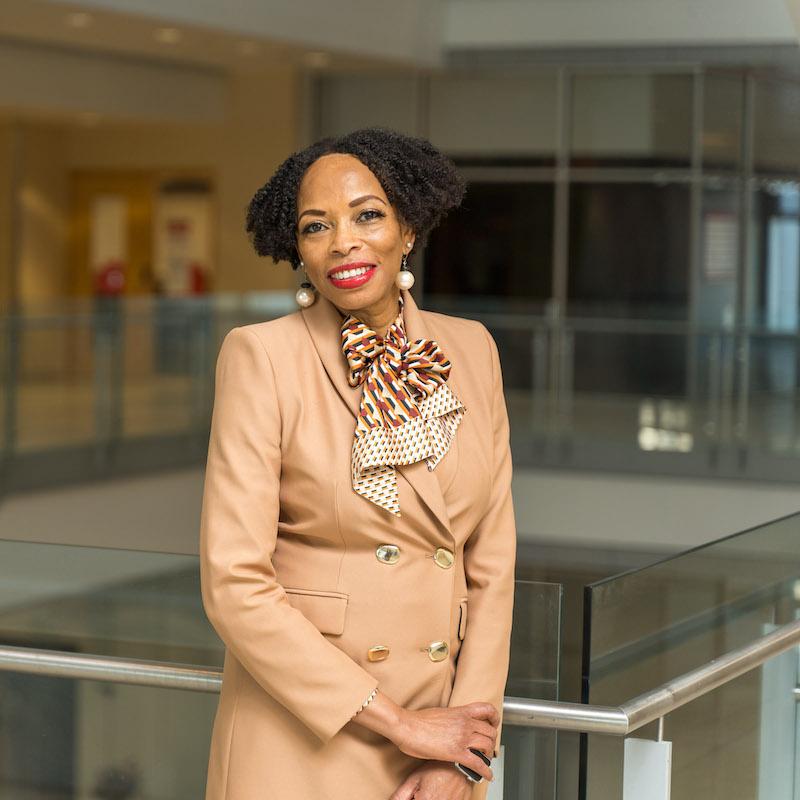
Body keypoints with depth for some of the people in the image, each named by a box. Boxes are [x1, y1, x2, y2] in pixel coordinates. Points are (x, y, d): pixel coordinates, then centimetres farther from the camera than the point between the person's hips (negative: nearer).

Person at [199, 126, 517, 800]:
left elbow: (492, 563, 3)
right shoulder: (261, 357, -10)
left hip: (445, 716, 4)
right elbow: (234, 585, -15)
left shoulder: (470, 349, 2)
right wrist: (399, 722, -14)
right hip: (302, 740, -3)